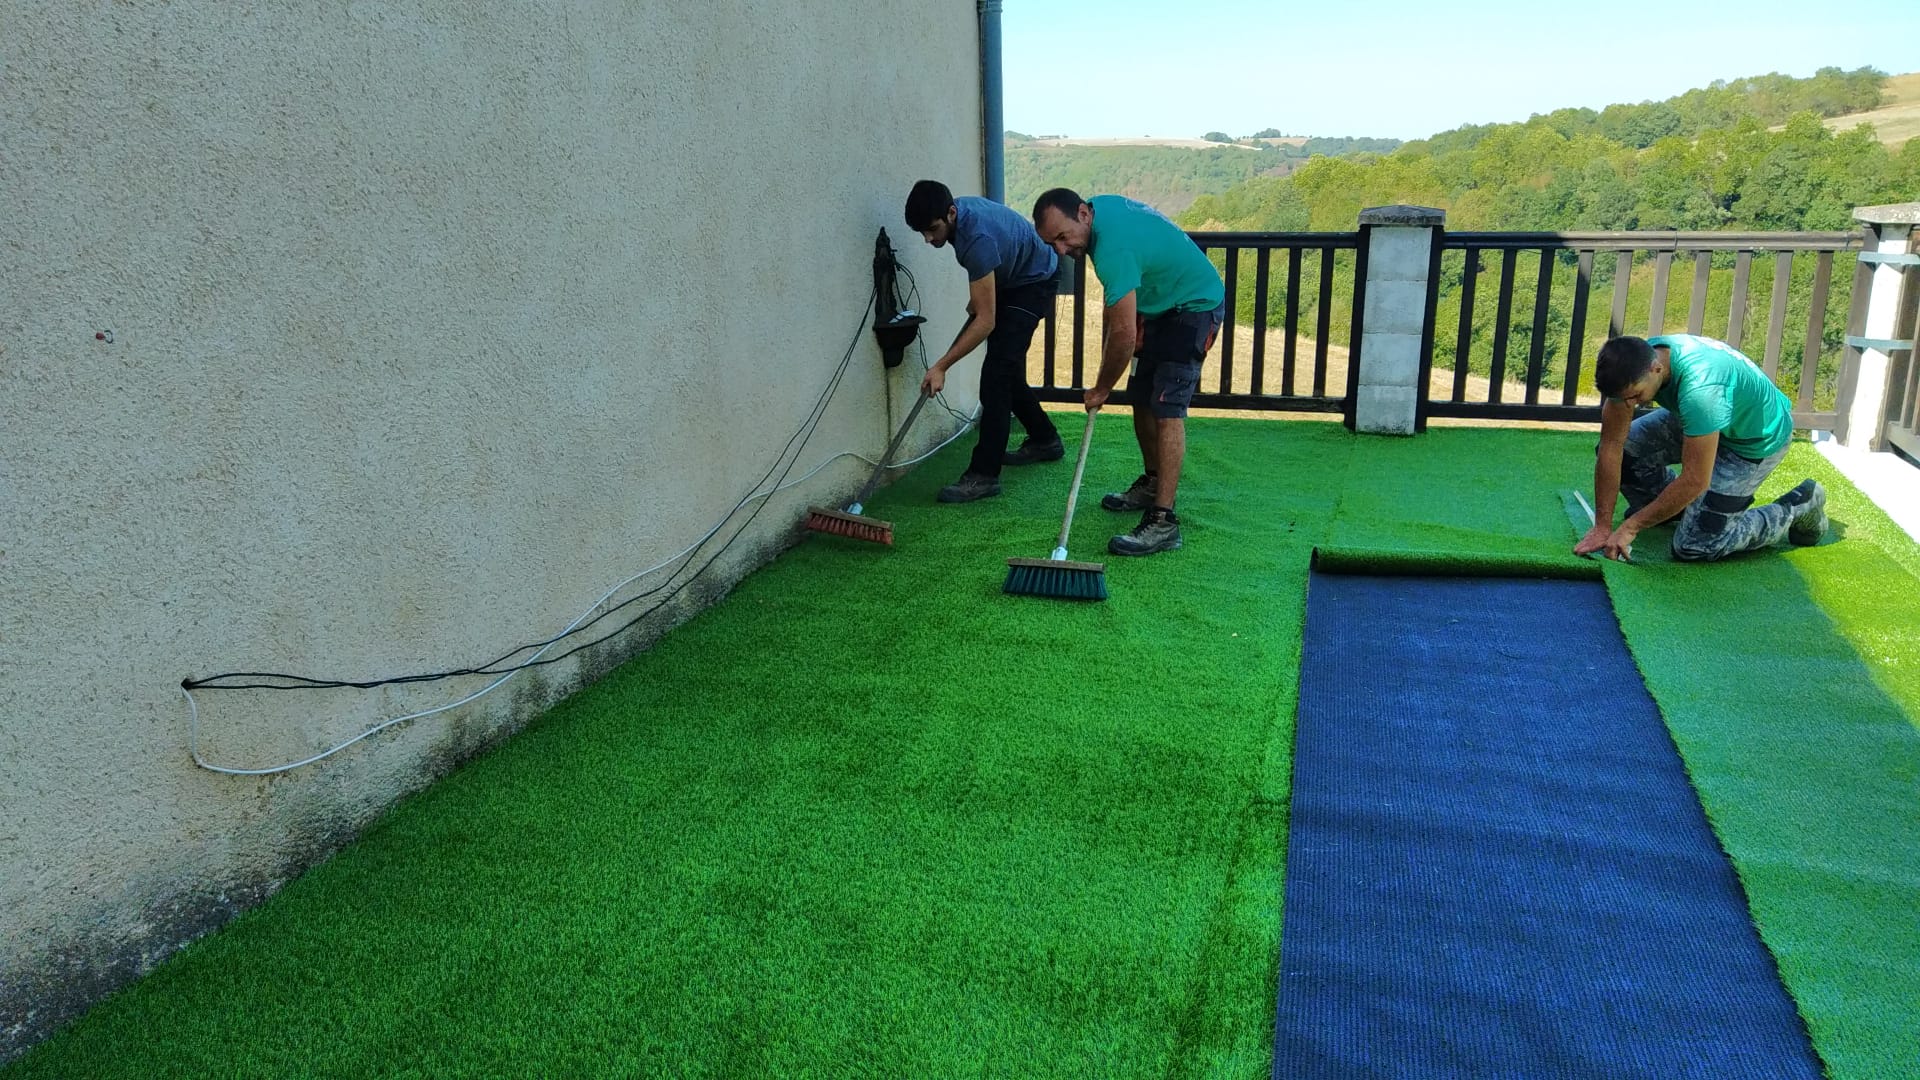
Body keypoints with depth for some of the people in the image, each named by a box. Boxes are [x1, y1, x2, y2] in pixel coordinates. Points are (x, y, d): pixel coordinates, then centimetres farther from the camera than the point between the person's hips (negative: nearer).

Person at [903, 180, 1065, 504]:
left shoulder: (977, 239, -37)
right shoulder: (955, 211, -11)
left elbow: (985, 321, -36)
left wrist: (940, 367, -35)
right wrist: (978, 297, 11)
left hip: (1033, 283, -10)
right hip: (1009, 279, 10)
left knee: (997, 372, -19)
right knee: (1006, 369, 15)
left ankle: (984, 475, -20)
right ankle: (1044, 439, 33)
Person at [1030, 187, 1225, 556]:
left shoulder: (1113, 249, -34)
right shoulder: (1100, 205, -4)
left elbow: (1124, 335, -31)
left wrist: (1101, 389, -16)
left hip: (1194, 307, -10)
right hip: (1162, 304, 10)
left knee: (1166, 409, -19)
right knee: (1141, 399, 13)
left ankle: (1163, 522, -24)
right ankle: (1152, 485, 31)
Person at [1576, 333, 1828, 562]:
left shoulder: (1699, 387, -42)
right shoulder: (1631, 366, -23)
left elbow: (1695, 481, -36)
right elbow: (1611, 445, -19)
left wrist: (1630, 527, -30)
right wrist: (1602, 526, -20)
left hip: (1758, 438, -7)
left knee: (1695, 545, -12)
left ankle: (1799, 509, 8)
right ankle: (1669, 507, 15)